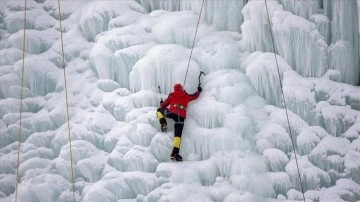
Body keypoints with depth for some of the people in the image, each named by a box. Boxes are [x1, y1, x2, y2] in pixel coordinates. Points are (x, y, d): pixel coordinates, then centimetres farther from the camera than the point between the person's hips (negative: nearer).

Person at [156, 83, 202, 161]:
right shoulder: (186, 96, 22)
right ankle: (174, 153, -20)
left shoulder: (171, 96, 21)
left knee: (159, 110, 28)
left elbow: (163, 106, 27)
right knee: (178, 134, -3)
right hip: (181, 116, 1)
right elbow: (195, 96, 40)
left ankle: (163, 124, 4)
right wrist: (199, 91, 60)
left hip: (171, 113, -1)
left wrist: (161, 103, 50)